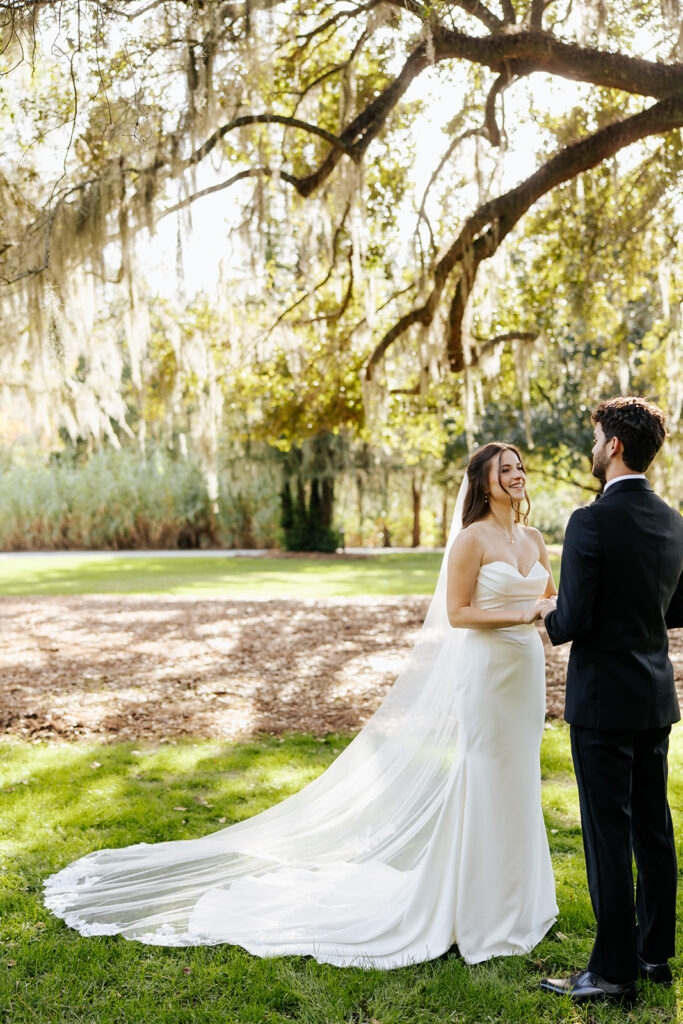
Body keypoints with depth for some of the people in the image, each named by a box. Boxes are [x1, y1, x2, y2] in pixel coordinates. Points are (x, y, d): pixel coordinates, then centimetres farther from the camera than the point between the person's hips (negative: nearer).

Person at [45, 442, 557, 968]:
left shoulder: (533, 538, 11)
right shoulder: (472, 539, -10)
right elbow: (456, 613, -12)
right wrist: (520, 614, -18)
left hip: (526, 667, 7)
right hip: (484, 667, -7)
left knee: (517, 781, 13)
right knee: (484, 781, -1)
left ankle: (512, 899, 26)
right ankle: (476, 907, 13)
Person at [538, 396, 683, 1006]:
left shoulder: (591, 523, -18)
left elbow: (573, 619, -20)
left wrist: (549, 616, 1)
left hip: (603, 701, -8)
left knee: (609, 838, 1)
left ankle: (614, 972, 11)